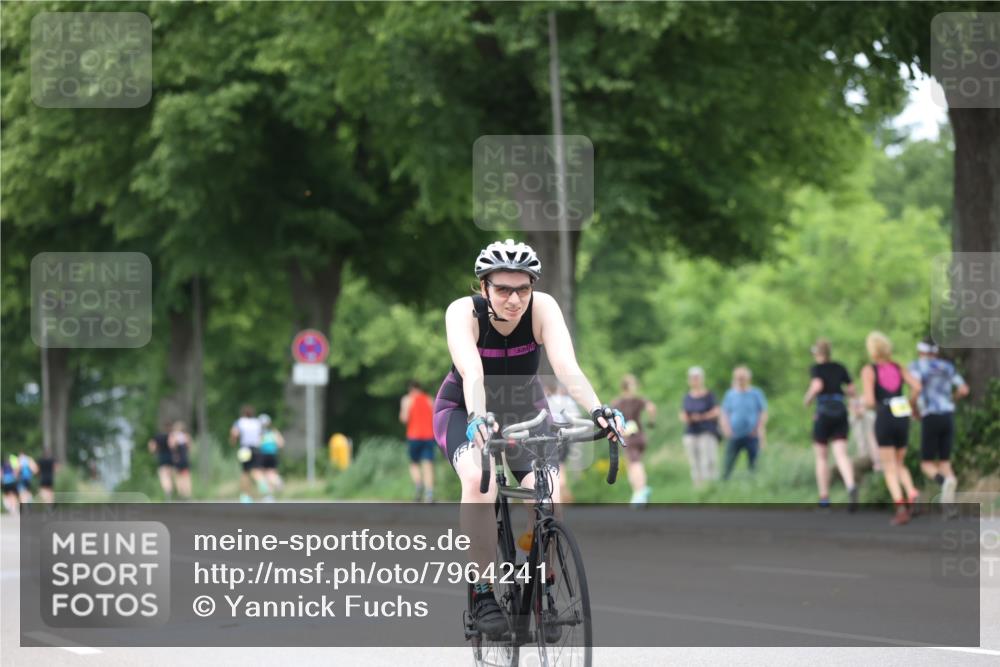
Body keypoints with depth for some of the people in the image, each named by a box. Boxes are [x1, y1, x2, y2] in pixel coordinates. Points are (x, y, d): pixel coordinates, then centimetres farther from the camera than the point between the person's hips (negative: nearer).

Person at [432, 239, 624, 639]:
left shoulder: (543, 309, -23)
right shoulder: (464, 313, -27)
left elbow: (567, 366, -37)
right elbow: (471, 372, -44)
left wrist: (597, 410, -55)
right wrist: (477, 418, -63)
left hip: (525, 411, 2)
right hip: (466, 411, -2)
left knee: (548, 499, -21)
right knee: (480, 480, -33)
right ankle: (483, 592, -21)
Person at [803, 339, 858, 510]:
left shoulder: (816, 368, -2)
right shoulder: (840, 368, 11)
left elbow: (817, 386, -21)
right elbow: (852, 391, 11)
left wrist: (807, 399, -4)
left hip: (823, 414, -3)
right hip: (841, 414, 3)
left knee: (821, 457, 10)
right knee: (841, 454, -6)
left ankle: (824, 497, 12)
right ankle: (851, 486, -33)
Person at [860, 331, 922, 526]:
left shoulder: (869, 371, -4)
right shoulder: (898, 368, 10)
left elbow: (869, 401, -13)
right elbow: (916, 387, -4)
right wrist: (910, 406, 11)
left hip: (884, 421, -4)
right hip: (903, 420, 4)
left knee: (890, 469, 2)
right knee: (899, 465, 20)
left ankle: (901, 509, -13)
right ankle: (912, 493, -9)